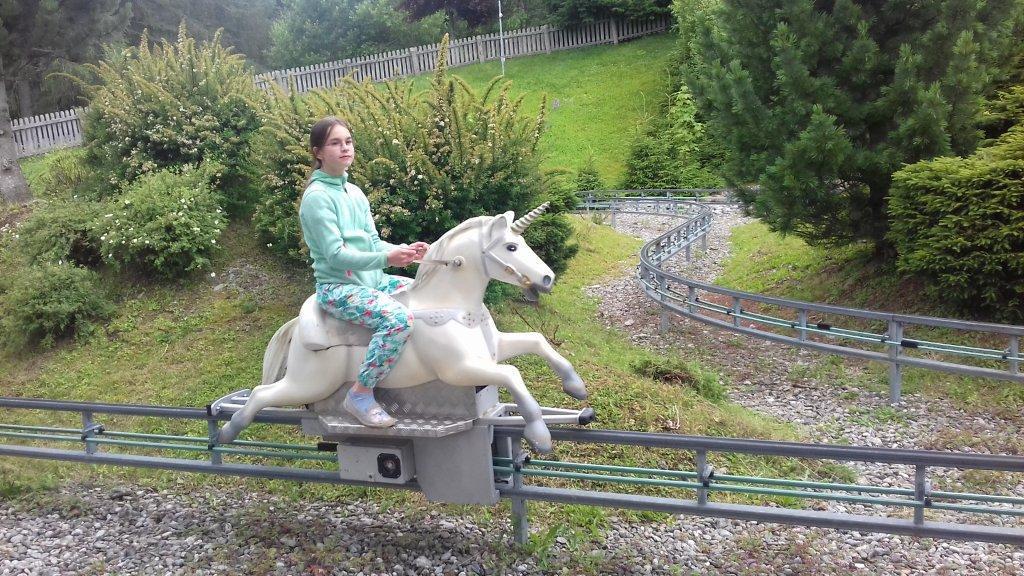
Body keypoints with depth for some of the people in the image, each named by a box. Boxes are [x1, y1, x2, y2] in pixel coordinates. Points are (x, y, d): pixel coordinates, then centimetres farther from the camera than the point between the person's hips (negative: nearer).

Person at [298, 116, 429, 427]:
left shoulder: (355, 192, 13)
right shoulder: (317, 197, -12)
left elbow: (373, 242, 12)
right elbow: (336, 254, -19)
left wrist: (404, 250, -8)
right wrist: (386, 259, -26)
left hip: (373, 279, 8)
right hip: (339, 288, -8)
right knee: (400, 319, -32)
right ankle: (360, 394, -18)